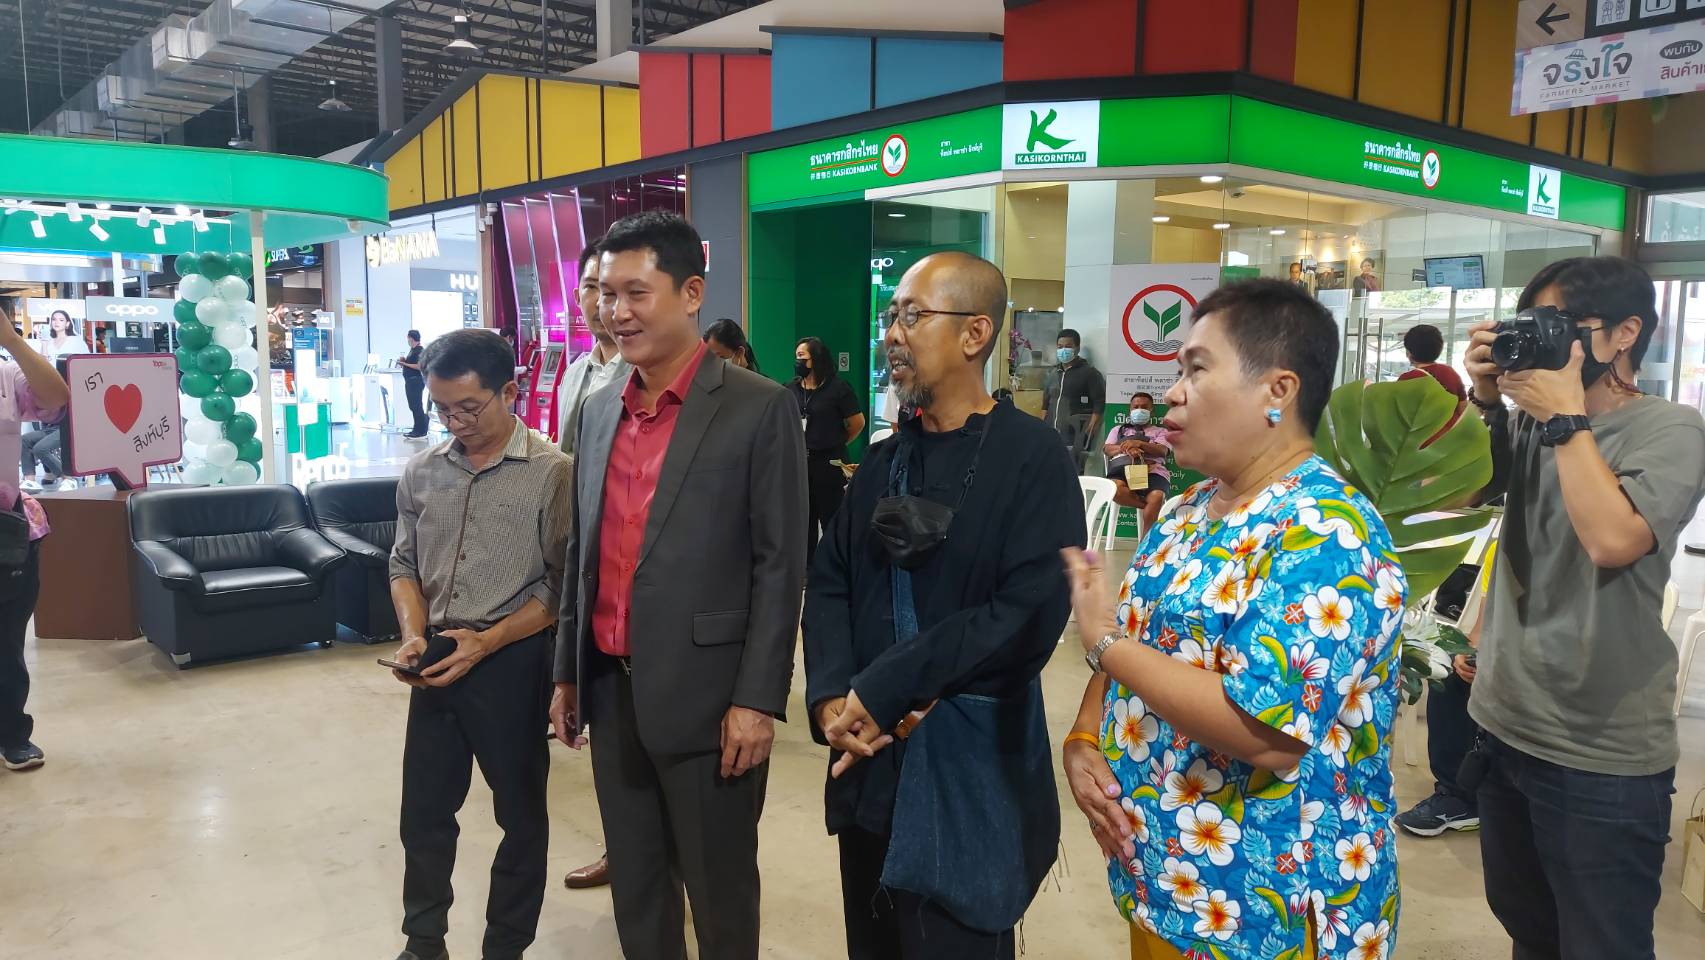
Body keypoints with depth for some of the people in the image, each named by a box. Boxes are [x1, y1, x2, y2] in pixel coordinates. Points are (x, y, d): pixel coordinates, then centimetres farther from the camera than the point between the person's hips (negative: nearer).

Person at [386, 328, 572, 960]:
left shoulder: (552, 472, -12)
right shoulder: (421, 473, 3)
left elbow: (561, 582, -12)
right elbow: (404, 564, 12)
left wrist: (486, 641, -18)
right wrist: (414, 635, -5)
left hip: (512, 661, -4)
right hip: (437, 659, 5)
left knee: (520, 813, 10)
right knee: (424, 810, 15)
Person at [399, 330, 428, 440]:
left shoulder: (419, 350, -13)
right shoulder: (412, 350, 17)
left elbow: (419, 366, -21)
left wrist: (404, 363, -16)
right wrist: (403, 361, 7)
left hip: (416, 381, -10)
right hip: (410, 381, 10)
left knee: (416, 406, -8)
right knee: (413, 406, 13)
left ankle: (421, 432, -6)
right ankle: (417, 430, 19)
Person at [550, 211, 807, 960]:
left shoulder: (759, 408, -10)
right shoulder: (599, 411, 9)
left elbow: (780, 565, -12)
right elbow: (582, 552, 13)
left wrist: (758, 698, -15)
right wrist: (567, 672, 14)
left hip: (705, 695, -6)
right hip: (611, 690, 6)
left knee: (720, 893, 11)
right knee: (634, 885, 19)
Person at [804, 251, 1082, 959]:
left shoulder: (1032, 457, -11)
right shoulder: (883, 462, 10)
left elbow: (1029, 614, -20)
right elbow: (829, 583, 8)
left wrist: (883, 691, -18)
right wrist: (830, 696, -10)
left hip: (969, 768, -6)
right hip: (867, 755, 6)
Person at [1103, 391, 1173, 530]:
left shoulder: (1160, 431, 27)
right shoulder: (1118, 429, 31)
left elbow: (1162, 451, 5)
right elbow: (1107, 449, 13)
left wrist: (1139, 443, -12)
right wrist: (1126, 448, -10)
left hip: (1152, 471, 0)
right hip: (1124, 469, 0)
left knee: (1156, 497, -35)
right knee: (1115, 488, -39)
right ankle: (1148, 505, -28)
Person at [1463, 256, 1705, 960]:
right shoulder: (1529, 423, 6)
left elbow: (1613, 539, -26)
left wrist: (1566, 416, -19)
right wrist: (1488, 401, -8)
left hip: (1601, 757, -5)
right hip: (1502, 725, 6)